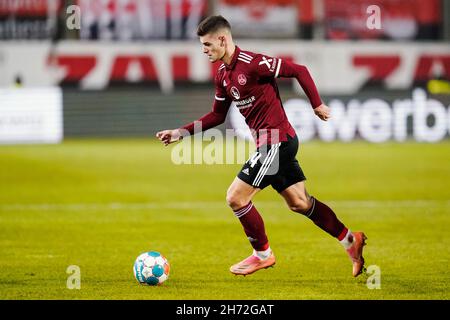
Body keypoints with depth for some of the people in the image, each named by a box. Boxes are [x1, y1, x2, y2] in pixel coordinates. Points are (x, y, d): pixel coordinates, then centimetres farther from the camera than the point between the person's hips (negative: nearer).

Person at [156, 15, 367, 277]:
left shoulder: (253, 63, -19)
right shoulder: (223, 76, 9)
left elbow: (299, 71, -14)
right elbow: (218, 115, 18)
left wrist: (317, 105, -8)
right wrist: (182, 132, 10)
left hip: (277, 142, -9)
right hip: (270, 144, 9)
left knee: (236, 197, -7)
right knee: (299, 202, 16)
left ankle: (263, 254, 10)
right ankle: (351, 241, 26)